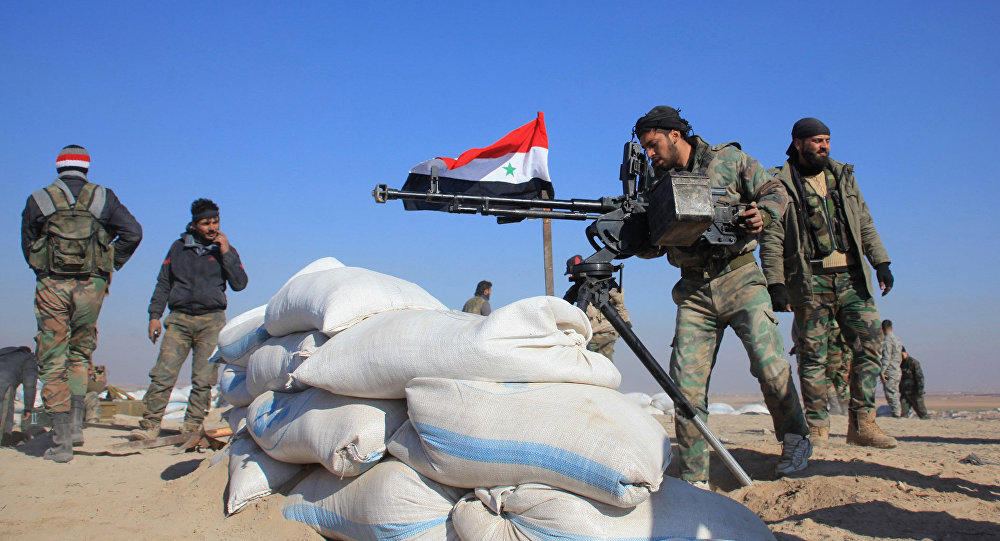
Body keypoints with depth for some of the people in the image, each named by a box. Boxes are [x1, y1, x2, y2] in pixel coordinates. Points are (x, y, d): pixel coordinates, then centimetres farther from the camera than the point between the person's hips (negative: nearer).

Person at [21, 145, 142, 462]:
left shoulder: (38, 201, 7)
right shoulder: (103, 198, 6)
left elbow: (27, 247, 10)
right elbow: (133, 233, 1)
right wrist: (110, 267, 8)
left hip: (52, 286, -1)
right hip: (91, 286, 1)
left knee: (53, 361, 3)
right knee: (80, 354, 19)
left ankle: (62, 441, 1)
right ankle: (76, 425, 12)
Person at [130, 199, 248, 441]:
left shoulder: (225, 249, 12)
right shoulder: (179, 247, 15)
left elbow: (240, 284, 1)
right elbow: (163, 283, 16)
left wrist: (226, 253, -6)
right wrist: (154, 314, 7)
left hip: (212, 321, -1)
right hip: (179, 318, 1)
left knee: (203, 379, -5)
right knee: (163, 374, -10)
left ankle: (192, 427, 2)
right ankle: (150, 424, -5)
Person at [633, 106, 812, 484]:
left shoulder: (727, 159, 3)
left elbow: (775, 192, 6)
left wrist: (763, 214, -16)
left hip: (739, 279, -2)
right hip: (694, 290, 3)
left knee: (770, 367, -10)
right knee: (686, 384, -5)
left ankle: (795, 439, 18)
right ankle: (694, 479, 5)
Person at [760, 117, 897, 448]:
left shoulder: (843, 176, 17)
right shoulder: (781, 185, 1)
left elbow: (865, 224, 18)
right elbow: (771, 239, -4)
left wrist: (881, 262, 8)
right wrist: (775, 284, -12)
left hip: (851, 276, 5)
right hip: (810, 280, -4)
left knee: (869, 344, -3)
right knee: (813, 355, -1)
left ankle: (862, 423, 5)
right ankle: (817, 428, 6)